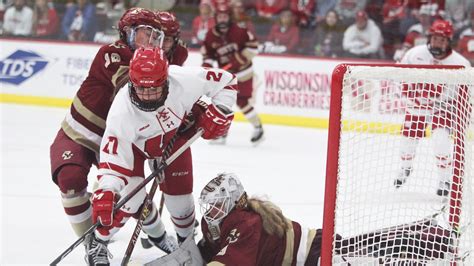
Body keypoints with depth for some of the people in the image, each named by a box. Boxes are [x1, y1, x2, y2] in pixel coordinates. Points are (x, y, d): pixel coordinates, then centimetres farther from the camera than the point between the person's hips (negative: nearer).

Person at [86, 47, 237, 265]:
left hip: (173, 136, 3)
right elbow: (114, 159, -41)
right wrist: (105, 194, -53)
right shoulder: (122, 111, -42)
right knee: (132, 197, -17)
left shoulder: (185, 79, -38)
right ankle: (98, 242, 8)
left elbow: (226, 81, -20)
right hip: (134, 144, -3)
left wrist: (217, 113, -26)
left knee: (180, 198, 6)